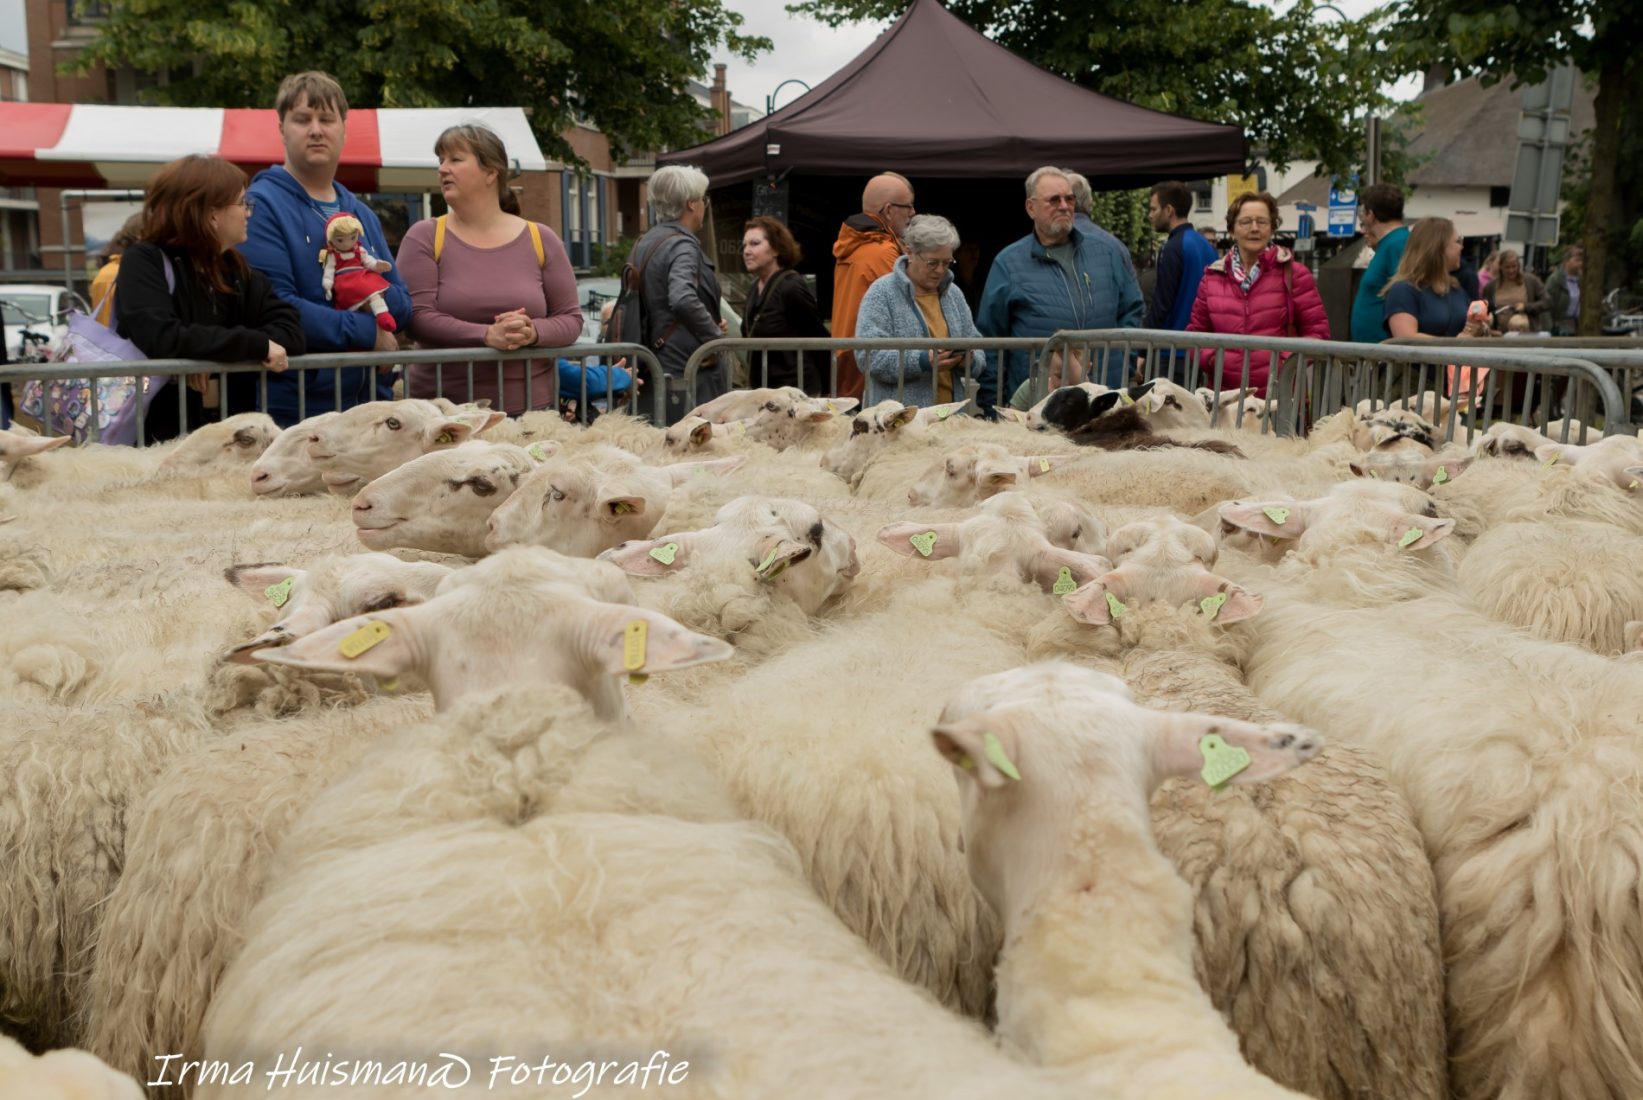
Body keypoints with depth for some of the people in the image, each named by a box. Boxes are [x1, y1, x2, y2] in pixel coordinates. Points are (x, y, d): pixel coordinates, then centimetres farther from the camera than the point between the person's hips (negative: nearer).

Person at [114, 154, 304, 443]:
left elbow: (290, 329, -2)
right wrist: (255, 344, -20)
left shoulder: (237, 270, 12)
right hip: (161, 434, -5)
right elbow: (161, 338, -21)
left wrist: (217, 355, -16)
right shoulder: (145, 261, -4)